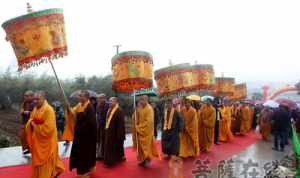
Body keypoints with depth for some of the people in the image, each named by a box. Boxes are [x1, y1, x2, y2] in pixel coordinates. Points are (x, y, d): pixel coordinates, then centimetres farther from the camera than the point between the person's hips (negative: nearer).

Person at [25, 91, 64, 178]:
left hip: (46, 141, -8)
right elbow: (30, 120, 12)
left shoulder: (49, 110, -20)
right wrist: (31, 123, -11)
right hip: (37, 140, 8)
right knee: (38, 160, 22)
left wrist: (36, 126, -17)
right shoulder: (35, 109, 5)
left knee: (46, 163, 6)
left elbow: (49, 127, -24)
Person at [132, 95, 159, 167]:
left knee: (146, 145, 0)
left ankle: (147, 158, 14)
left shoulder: (149, 109, -14)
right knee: (140, 146, 12)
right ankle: (142, 160, 22)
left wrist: (140, 127, -18)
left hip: (147, 131, -7)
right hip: (140, 130, 7)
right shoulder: (139, 108, 7)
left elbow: (149, 121, -21)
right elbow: (135, 119, 9)